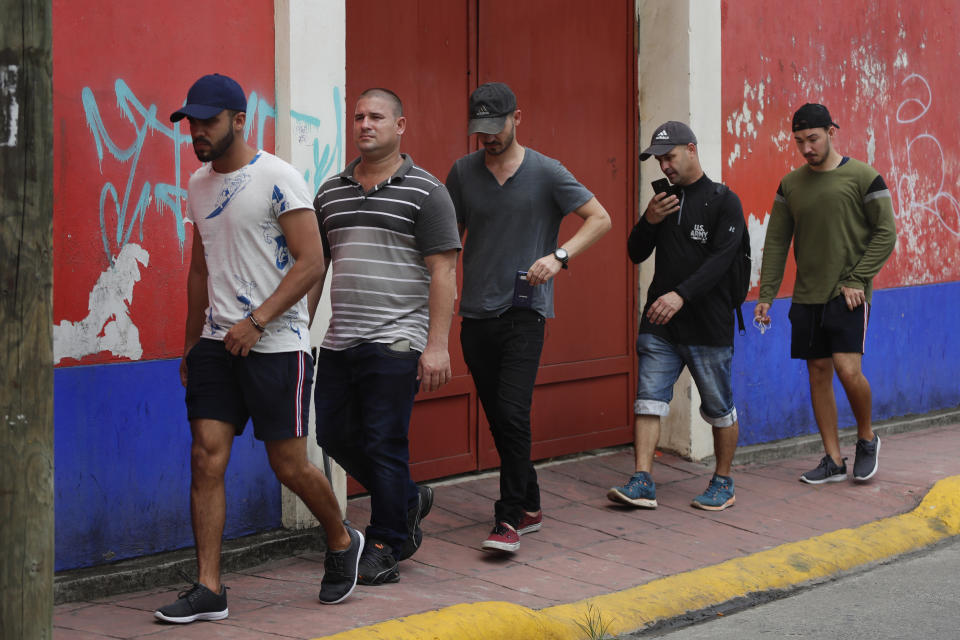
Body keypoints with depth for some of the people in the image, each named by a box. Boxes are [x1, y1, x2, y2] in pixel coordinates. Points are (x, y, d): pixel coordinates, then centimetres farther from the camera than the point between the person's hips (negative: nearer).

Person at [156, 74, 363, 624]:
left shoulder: (278, 179, -10)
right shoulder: (199, 185, 12)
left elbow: (311, 262, -14)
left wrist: (255, 322, -19)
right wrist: (191, 344, 19)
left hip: (275, 345, -6)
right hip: (217, 344, 6)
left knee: (289, 464, 0)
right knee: (207, 458, -3)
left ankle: (342, 543, 28)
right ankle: (209, 589, 0)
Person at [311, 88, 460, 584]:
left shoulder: (425, 193, -3)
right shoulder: (331, 193, 13)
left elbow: (443, 273, -8)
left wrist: (437, 345, -14)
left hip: (394, 342, -6)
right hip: (338, 342, 6)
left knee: (384, 444, -5)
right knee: (334, 434, 10)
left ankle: (385, 547, 7)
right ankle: (408, 500, 32)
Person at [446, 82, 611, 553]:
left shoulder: (546, 173, -4)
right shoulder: (463, 173, 7)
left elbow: (600, 218, -1)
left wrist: (560, 256, -16)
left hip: (523, 312, -4)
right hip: (475, 314, 4)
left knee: (513, 415, -15)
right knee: (498, 420, 9)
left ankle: (509, 520, -10)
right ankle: (529, 507, 23)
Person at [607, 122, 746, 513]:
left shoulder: (723, 201, -5)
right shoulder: (662, 199, 12)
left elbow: (720, 259, -16)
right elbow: (636, 254, 12)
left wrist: (681, 295, -28)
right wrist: (648, 222, -8)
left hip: (708, 328, -5)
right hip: (659, 325, 5)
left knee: (719, 410, 6)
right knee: (648, 402, -5)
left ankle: (723, 484, 19)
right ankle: (643, 483, -6)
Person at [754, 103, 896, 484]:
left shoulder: (863, 178, -4)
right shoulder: (791, 185, 8)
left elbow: (885, 233, -4)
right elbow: (776, 242, 10)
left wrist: (858, 279, -12)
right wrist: (766, 294, 3)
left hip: (847, 295, -4)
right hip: (807, 296, 5)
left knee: (848, 369, -15)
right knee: (818, 373, 5)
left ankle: (867, 439, 11)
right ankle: (833, 460, 12)